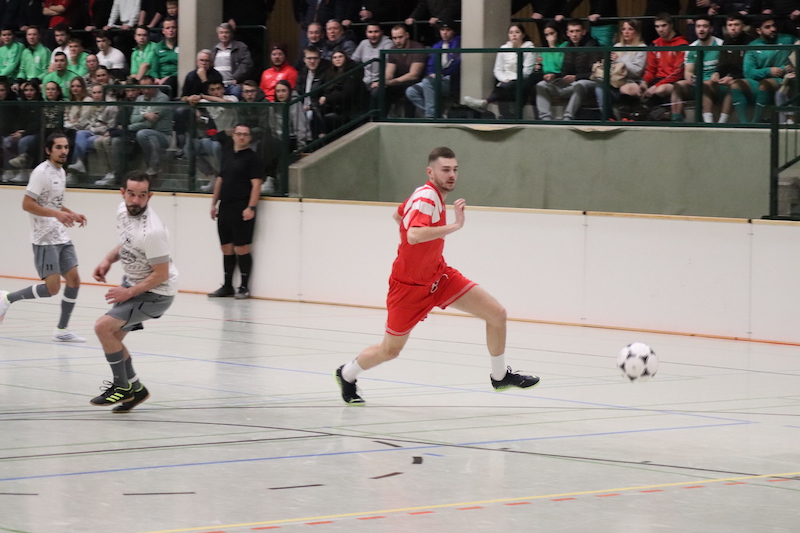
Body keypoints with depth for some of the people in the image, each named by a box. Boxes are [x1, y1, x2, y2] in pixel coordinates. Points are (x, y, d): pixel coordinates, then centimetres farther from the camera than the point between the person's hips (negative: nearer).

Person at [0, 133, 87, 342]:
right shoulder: (41, 172, -14)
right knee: (52, 288, -13)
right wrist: (57, 214, -28)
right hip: (44, 240, -8)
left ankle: (62, 330, 11)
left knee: (74, 280, 2)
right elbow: (27, 204, -20)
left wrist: (72, 214, 11)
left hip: (61, 237, 8)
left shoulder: (61, 172, 13)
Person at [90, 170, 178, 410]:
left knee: (104, 326, -19)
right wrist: (108, 259, -1)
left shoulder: (152, 232, -32)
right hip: (131, 281, 9)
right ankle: (135, 388, 31)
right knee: (112, 338, 14)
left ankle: (122, 387, -3)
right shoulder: (123, 210, -7)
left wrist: (128, 293, -18)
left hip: (156, 292, -9)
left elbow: (161, 274, -25)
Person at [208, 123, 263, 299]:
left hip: (242, 209, -7)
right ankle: (227, 286, 18)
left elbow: (256, 184, -11)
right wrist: (214, 203, 19)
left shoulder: (251, 157, -5)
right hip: (225, 206, 7)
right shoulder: (227, 153, 15)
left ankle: (244, 287, 1)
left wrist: (251, 207, -19)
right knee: (226, 248, 10)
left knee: (241, 247, -6)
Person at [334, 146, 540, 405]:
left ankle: (500, 376, 13)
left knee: (496, 313, -5)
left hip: (438, 275, 8)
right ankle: (347, 374, 36)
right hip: (409, 285, -8)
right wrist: (455, 225, -44)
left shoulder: (432, 195, 2)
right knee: (390, 350, 7)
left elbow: (398, 215, 21)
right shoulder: (426, 197, -25)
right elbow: (413, 235, -44)